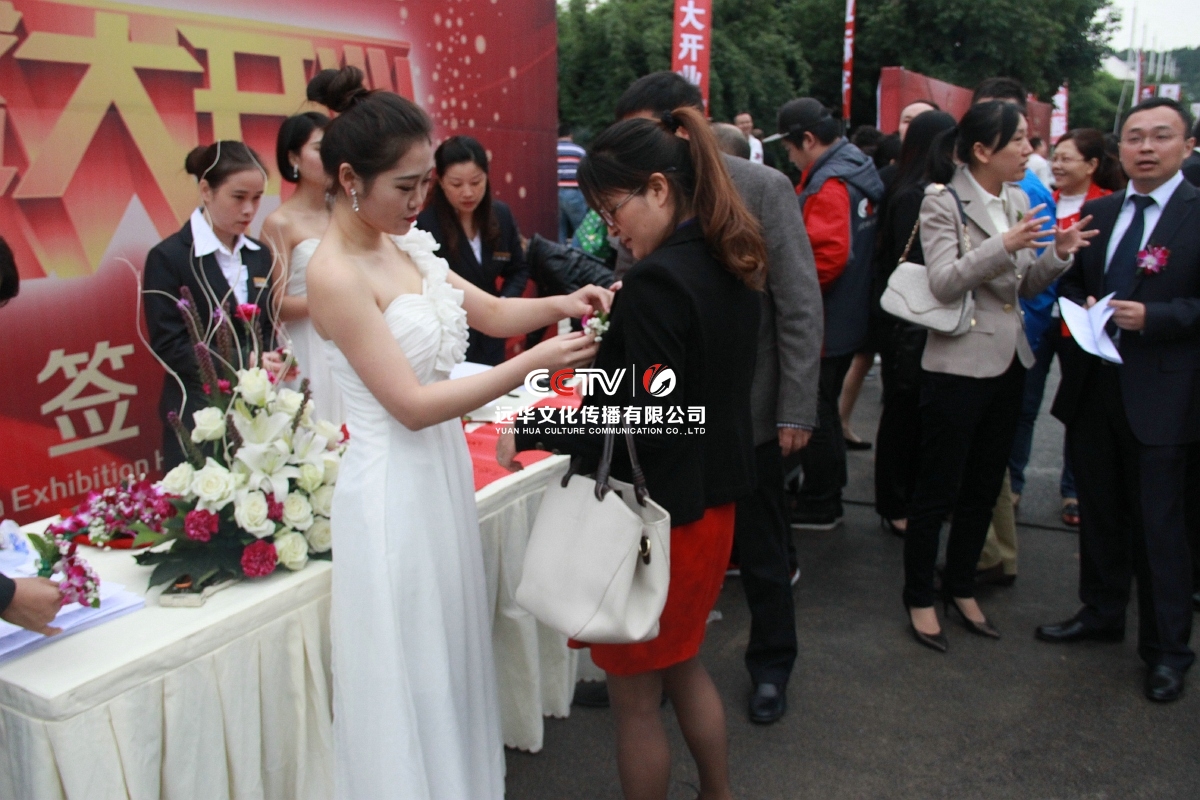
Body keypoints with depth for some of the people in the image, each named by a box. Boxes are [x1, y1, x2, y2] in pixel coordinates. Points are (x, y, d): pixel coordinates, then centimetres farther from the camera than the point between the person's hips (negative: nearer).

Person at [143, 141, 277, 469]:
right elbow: (168, 347, -10)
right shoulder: (168, 257, -6)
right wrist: (243, 365, -20)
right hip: (198, 418, -5)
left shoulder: (258, 255, 11)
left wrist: (272, 361, -6)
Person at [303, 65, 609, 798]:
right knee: (409, 670, 9)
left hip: (443, 468, 8)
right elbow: (412, 405, -22)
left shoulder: (405, 244, 4)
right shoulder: (337, 275, -20)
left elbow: (490, 311, 12)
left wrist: (558, 305, -8)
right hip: (396, 486, -8)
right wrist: (534, 363, -23)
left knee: (453, 649, 22)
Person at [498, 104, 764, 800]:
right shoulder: (733, 263, 4)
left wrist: (528, 434, -16)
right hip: (710, 502, 10)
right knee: (683, 664, 28)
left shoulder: (658, 279, -24)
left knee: (636, 697, 12)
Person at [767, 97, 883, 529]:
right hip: (847, 318, 10)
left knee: (815, 414, 2)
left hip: (823, 321, -10)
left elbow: (829, 255, -29)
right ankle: (829, 497, 31)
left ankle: (817, 506, 15)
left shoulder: (828, 183, -19)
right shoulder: (857, 169, 11)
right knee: (826, 410, 19)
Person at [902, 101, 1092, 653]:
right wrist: (1003, 245, -27)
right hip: (958, 365, -7)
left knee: (984, 488, 16)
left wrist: (1058, 254, -5)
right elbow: (944, 284, -19)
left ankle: (961, 588, 31)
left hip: (1008, 363, 7)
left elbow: (1025, 286, 13)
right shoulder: (942, 202, -9)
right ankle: (919, 597, 17)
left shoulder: (1017, 201, 10)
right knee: (937, 491, 2)